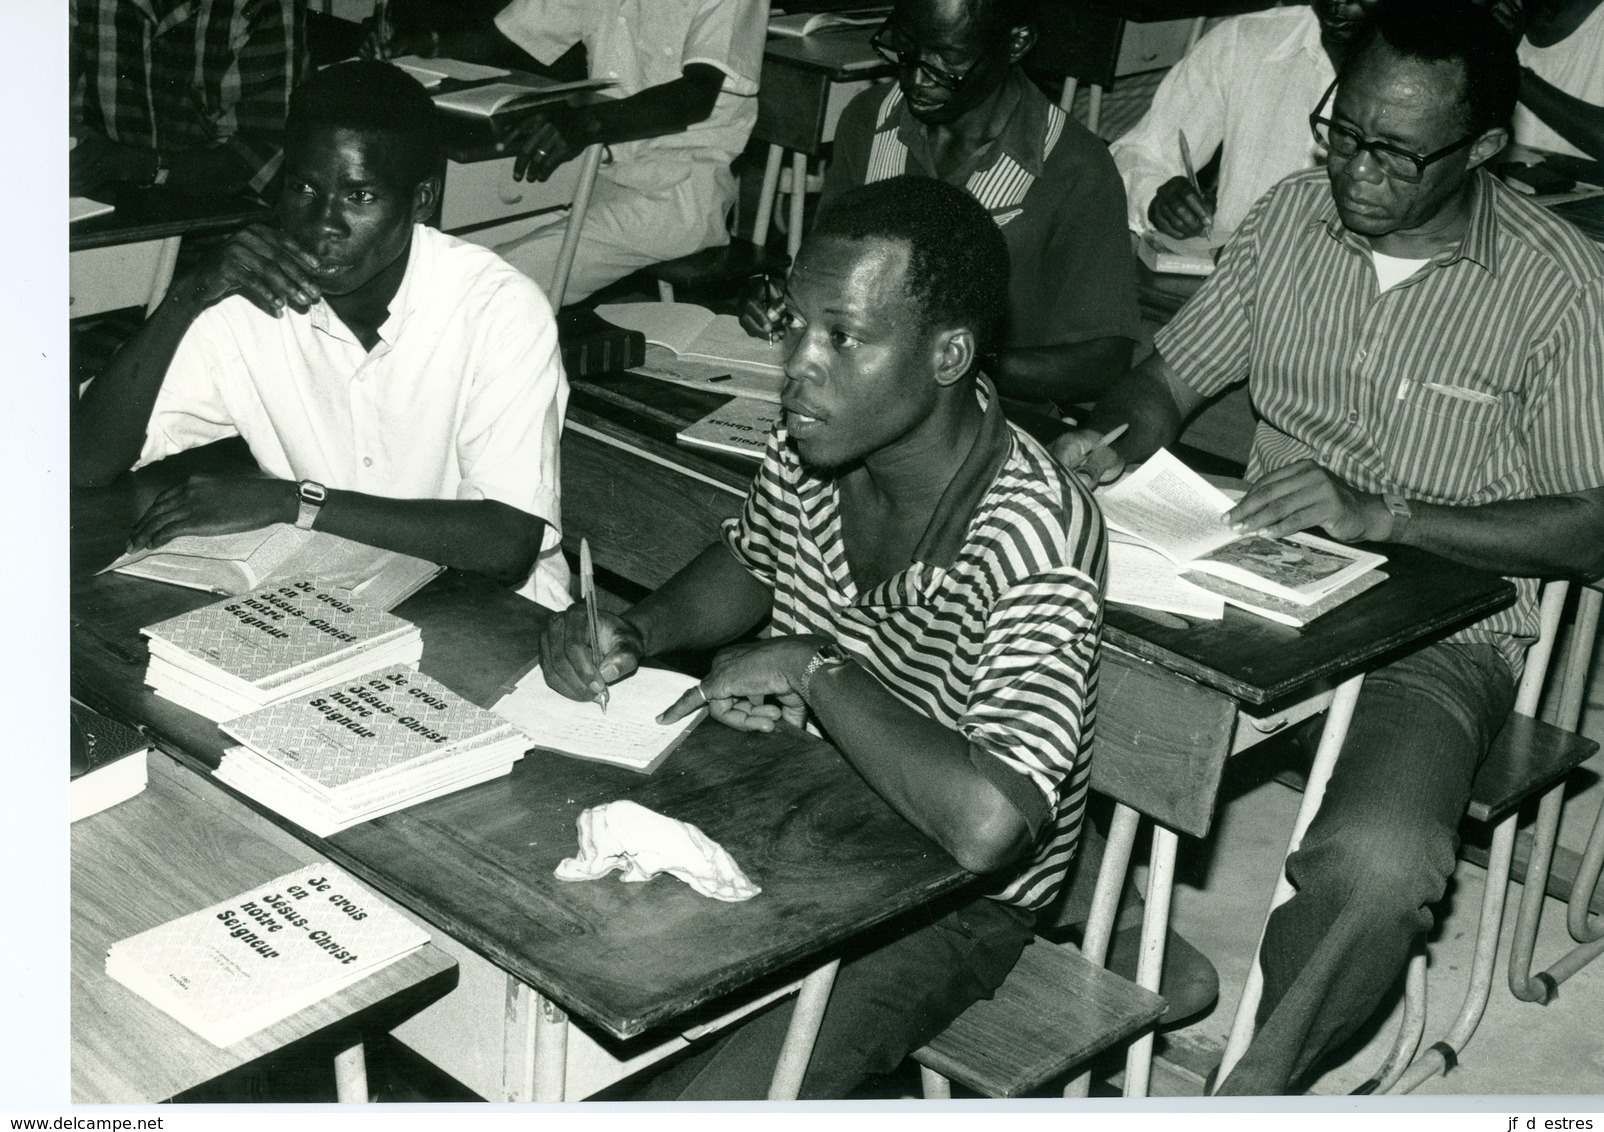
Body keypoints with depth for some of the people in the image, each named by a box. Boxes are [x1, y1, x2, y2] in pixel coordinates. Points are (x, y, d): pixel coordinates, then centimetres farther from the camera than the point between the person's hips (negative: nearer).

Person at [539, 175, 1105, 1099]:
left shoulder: (1035, 533, -31)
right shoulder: (815, 441, -9)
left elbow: (984, 824, -43)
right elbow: (748, 562, 15)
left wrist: (815, 669, -29)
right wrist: (633, 635, -5)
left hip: (946, 904, -6)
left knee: (709, 1093, -24)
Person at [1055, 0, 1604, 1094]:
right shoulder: (1293, 215, 6)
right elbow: (1173, 374, 14)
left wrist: (1379, 514, -21)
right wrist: (1111, 446, -9)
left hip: (1437, 630, -4)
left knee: (1378, 868, -33)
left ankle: (1252, 1091, -8)